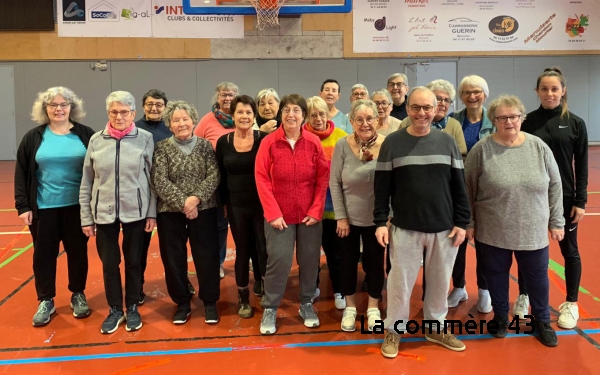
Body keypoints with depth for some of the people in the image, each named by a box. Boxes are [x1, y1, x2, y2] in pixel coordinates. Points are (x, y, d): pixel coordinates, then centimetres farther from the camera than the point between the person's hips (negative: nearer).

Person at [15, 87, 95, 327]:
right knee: (43, 254, 9)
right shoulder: (34, 137, 1)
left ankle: (78, 295, 28)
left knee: (78, 251, 10)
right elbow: (21, 174, 3)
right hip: (44, 207, 1)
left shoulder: (85, 135, -1)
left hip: (77, 206, 0)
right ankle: (46, 301, 23)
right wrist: (22, 205, -3)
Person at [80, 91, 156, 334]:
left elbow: (152, 179, -2)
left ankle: (132, 308, 29)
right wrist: (86, 217, 3)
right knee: (109, 263, 9)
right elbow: (86, 183, 4)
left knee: (133, 261, 10)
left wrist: (152, 213, -4)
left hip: (135, 211, -1)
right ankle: (115, 309, 28)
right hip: (104, 212, 2)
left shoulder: (145, 139, -4)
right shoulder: (96, 140, 0)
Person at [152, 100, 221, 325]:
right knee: (174, 259, 8)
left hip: (203, 210, 0)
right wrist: (182, 202, -17)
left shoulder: (205, 146, 3)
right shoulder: (162, 148, 0)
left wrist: (196, 198, -19)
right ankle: (182, 303, 25)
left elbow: (214, 176, -6)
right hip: (170, 213, 0)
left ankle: (210, 302, 21)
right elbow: (159, 182, -9)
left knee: (207, 257, 4)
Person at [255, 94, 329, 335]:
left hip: (309, 215, 2)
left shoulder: (314, 142, -1)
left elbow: (323, 178, 0)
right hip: (279, 215, -2)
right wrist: (273, 213, -12)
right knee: (278, 261, -1)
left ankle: (306, 304, 29)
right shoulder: (269, 142, -6)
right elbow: (262, 179, -7)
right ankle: (269, 309, 17)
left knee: (309, 260, 10)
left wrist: (316, 210, -6)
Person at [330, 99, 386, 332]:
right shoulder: (343, 146, -12)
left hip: (376, 218, 0)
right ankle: (350, 307, 34)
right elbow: (334, 183, -7)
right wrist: (341, 216, -8)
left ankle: (373, 307, 35)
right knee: (348, 262, 14)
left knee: (375, 262, 14)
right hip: (349, 218, 0)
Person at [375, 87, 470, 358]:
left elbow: (459, 186, 5)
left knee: (440, 281, 14)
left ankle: (435, 327, 34)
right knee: (401, 280, 7)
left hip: (444, 228, 2)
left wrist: (461, 222, 1)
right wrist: (380, 222, -7)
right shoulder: (392, 143, -2)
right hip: (405, 228, -2)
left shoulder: (447, 142, 3)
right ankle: (394, 329, 25)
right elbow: (382, 187, -2)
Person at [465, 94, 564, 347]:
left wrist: (556, 222, 4)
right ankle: (500, 317, 34)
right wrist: (468, 223, -2)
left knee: (537, 276, 13)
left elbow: (554, 186, 4)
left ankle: (542, 321, 34)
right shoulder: (481, 150, -8)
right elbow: (467, 189, -3)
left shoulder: (539, 147, -2)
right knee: (497, 274, 13)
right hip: (492, 231, -1)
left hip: (533, 231, 2)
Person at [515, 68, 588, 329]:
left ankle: (571, 303, 26)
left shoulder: (575, 123, -1)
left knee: (569, 250, 10)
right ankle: (523, 296, 27)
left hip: (565, 197, 0)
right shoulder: (528, 122, -1)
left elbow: (581, 166, 0)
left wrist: (580, 201, -5)